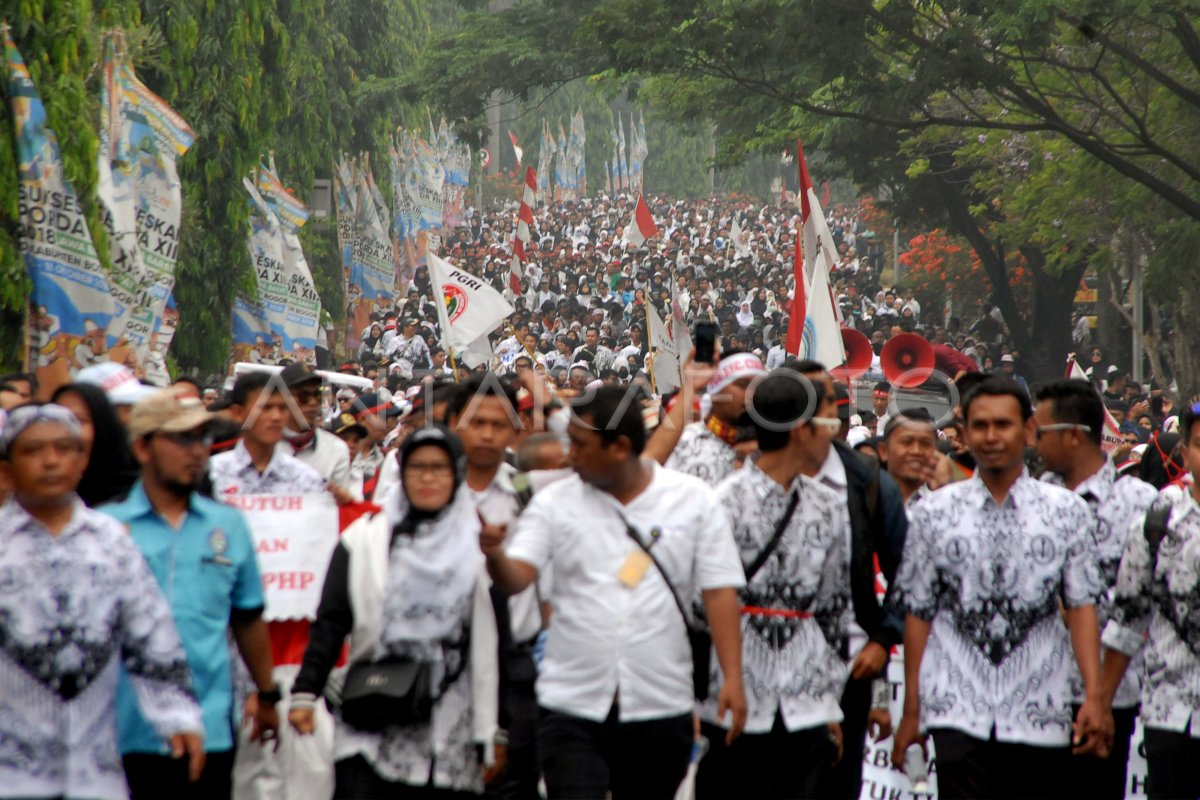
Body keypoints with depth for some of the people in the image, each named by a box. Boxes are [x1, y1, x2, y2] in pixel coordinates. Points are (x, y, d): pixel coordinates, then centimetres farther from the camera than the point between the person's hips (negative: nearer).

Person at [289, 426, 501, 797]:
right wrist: (305, 693, -7)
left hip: (452, 736, 1)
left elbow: (496, 645, 7)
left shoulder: (480, 546, 6)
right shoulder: (365, 540, 6)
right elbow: (330, 625, 3)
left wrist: (497, 731, 5)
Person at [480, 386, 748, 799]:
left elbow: (719, 590, -2)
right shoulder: (555, 501, 2)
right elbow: (516, 578, -7)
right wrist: (495, 555, -30)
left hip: (660, 705, 0)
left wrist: (732, 677, -10)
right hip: (571, 705, 0)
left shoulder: (694, 500, 0)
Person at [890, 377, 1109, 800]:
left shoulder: (1066, 510, 5)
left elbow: (1081, 606, 1)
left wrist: (1094, 696, -9)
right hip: (959, 712, -1)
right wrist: (911, 709, 5)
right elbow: (918, 614, 6)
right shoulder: (935, 513, 5)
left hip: (1041, 714, 1)